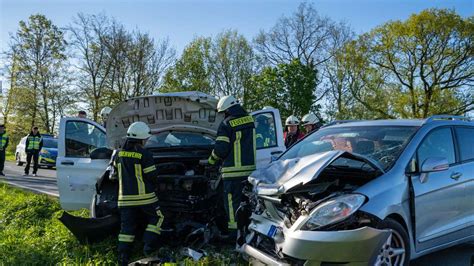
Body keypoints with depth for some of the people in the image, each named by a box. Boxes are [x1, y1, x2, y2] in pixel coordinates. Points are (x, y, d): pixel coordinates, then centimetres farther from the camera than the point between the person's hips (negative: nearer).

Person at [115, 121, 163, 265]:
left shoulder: (120, 154, 5)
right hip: (144, 196, -5)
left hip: (125, 197, 6)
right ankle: (149, 246, 5)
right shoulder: (144, 154, -13)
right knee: (157, 218, 13)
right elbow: (152, 176, -10)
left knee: (127, 226, 11)